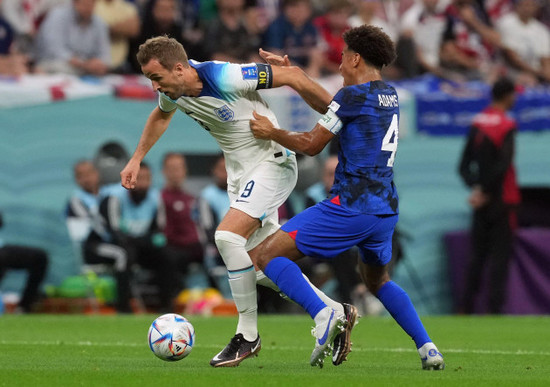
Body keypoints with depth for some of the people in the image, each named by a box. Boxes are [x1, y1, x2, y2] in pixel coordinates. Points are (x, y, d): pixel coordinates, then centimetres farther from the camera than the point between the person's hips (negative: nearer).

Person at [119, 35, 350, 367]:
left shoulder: (225, 78, -28)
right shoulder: (172, 92, -4)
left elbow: (293, 77, -20)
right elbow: (161, 116, 24)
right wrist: (137, 159, 21)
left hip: (271, 163, -9)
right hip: (240, 174, 9)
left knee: (228, 236, -24)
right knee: (260, 268, 7)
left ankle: (248, 335, -13)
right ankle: (335, 313, 23)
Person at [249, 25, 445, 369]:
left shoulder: (353, 95, -8)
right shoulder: (390, 96, 16)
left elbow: (311, 145, -1)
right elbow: (333, 110, 29)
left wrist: (271, 132, 15)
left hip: (350, 207, -8)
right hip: (386, 211, 8)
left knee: (266, 255, -8)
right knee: (377, 279, 32)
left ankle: (324, 315, -27)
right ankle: (427, 348, 17)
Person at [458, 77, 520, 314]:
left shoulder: (477, 123, 9)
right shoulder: (506, 125, -11)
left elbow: (464, 165, 6)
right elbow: (502, 165, -20)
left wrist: (475, 187, -3)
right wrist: (485, 191, -12)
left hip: (481, 201, 6)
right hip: (502, 200, -6)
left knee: (477, 256, 11)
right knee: (500, 256, -3)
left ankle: (467, 308, 9)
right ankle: (494, 307, -6)